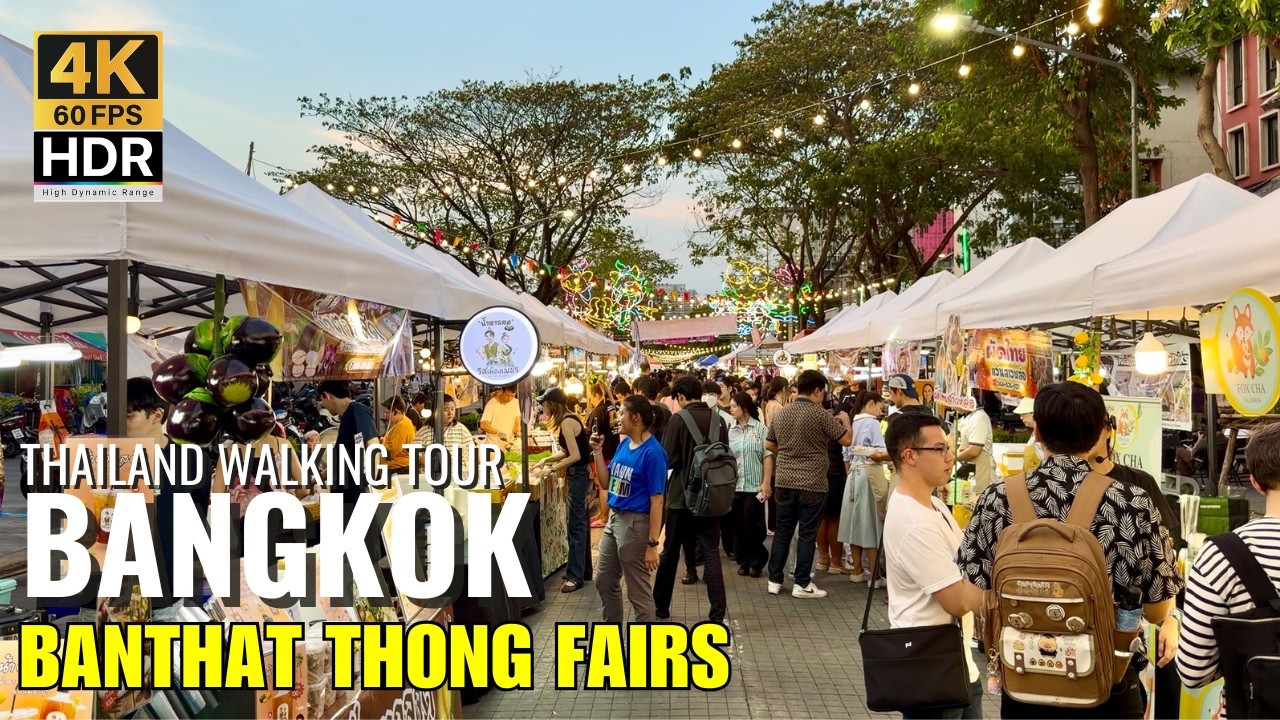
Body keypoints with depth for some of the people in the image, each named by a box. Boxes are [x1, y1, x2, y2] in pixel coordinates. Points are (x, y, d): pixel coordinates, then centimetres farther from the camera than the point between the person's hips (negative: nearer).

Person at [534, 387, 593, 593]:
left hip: (578, 475, -10)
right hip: (580, 474, 10)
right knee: (580, 523, 16)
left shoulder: (566, 422, -18)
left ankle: (575, 576, -2)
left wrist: (552, 469, -15)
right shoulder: (570, 419, 11)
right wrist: (546, 460, 8)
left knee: (576, 525, -6)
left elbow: (575, 456, -21)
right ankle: (582, 569, 25)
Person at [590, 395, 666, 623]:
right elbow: (607, 481, 12)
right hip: (614, 519, 9)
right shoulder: (624, 444, 7)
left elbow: (656, 501, -19)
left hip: (636, 523, -9)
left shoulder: (652, 452, -18)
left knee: (638, 591, 3)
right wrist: (597, 451, 1)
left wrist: (652, 544, -20)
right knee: (604, 582, 21)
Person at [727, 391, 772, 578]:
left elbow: (767, 457, -2)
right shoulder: (729, 430, 5)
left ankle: (757, 561, 18)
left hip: (754, 486, -3)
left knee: (753, 526, 0)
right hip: (734, 486, 3)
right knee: (738, 526, 8)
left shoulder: (760, 428, -2)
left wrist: (766, 483, -8)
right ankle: (743, 561, 23)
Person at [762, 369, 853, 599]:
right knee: (807, 534, 3)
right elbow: (846, 440, -7)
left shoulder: (780, 414, 5)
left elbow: (769, 445, 14)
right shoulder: (820, 415, -12)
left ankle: (774, 580, 16)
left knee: (782, 531, 12)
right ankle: (802, 584, 8)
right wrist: (845, 421, 11)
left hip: (784, 481, 5)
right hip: (812, 484, -5)